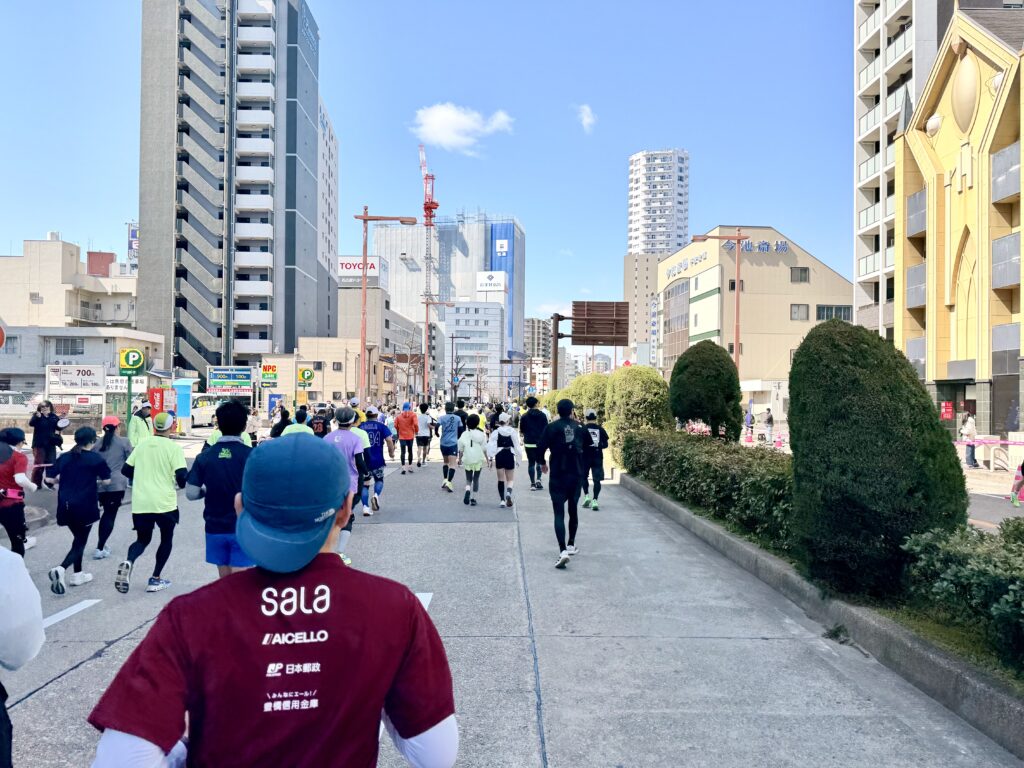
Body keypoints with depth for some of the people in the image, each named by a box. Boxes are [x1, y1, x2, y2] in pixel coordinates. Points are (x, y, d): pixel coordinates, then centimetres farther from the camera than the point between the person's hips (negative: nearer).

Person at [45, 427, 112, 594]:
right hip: (85, 507, -5)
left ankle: (77, 574, 25)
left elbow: (49, 479, 4)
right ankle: (61, 569, -21)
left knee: (78, 538, 22)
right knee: (80, 542, 2)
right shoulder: (96, 458, -6)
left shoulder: (64, 457, 5)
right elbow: (106, 481, -2)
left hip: (66, 506, 5)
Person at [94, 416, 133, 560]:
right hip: (117, 483, -4)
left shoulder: (97, 443, 7)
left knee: (106, 512, 21)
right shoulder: (124, 442, -3)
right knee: (111, 515, 1)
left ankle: (102, 545, 23)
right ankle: (100, 549, -4)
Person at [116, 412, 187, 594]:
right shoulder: (173, 447, -7)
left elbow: (126, 470, 10)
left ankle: (128, 562, -13)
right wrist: (181, 484, 8)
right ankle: (156, 579, 16)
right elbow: (182, 476, -14)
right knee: (166, 539, 18)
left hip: (140, 503, 3)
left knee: (142, 539, 18)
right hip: (165, 503, -3)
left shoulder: (142, 445, 6)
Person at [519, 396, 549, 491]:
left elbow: (521, 431, 2)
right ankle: (538, 479, -1)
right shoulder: (542, 415, -2)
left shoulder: (524, 416, -2)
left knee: (531, 463, 6)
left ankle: (533, 483, 6)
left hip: (529, 443, 0)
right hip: (540, 442, 0)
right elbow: (546, 429, -1)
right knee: (539, 462, 15)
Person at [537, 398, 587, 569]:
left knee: (559, 513, -6)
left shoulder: (553, 427, -7)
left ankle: (563, 550, -20)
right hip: (577, 474, 4)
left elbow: (541, 447, -8)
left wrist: (543, 463, 7)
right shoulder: (580, 426, 3)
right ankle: (571, 545, 32)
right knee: (573, 509, 20)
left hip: (558, 475, -3)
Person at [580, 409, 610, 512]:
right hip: (598, 456, 2)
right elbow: (605, 444, 4)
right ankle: (595, 500, -7)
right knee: (597, 479, 3)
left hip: (586, 456, -1)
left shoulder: (583, 428, -5)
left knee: (583, 476, 19)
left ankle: (587, 496, 9)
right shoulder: (600, 429, 3)